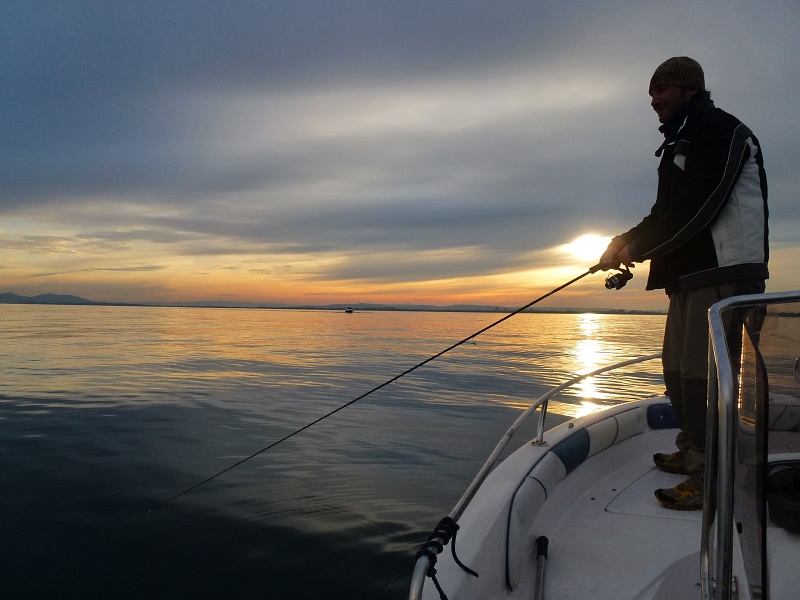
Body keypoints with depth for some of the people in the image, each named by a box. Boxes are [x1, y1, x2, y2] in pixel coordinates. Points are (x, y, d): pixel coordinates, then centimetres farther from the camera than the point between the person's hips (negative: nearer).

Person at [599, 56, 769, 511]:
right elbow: (667, 213, 20)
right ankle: (693, 452, 28)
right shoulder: (681, 144, 22)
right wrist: (629, 242, 5)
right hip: (689, 273, 10)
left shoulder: (722, 131, -7)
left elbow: (695, 209, -19)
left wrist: (636, 246, -12)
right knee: (679, 369, 14)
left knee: (702, 373, -12)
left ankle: (713, 477, -5)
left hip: (724, 272, -10)